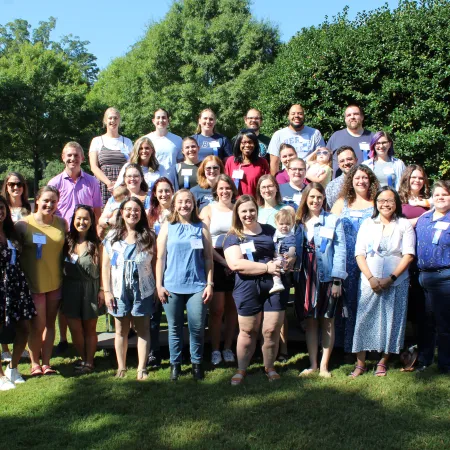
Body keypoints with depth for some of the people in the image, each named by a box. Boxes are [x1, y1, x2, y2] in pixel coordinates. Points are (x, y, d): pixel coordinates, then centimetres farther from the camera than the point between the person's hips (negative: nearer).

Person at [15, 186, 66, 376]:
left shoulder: (62, 223, 1)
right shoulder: (24, 224, -8)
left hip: (55, 283, 3)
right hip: (33, 284, -3)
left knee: (49, 323, 12)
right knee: (38, 325, 1)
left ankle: (46, 362, 23)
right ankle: (35, 363, 20)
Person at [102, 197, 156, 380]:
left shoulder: (148, 236, 2)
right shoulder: (113, 236, 4)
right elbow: (106, 265, 4)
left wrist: (157, 288, -5)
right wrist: (107, 291, -2)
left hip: (143, 290, -1)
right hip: (119, 290, 1)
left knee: (143, 329, 3)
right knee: (121, 330, 9)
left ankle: (142, 368, 9)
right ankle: (121, 368, 19)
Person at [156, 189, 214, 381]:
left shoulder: (201, 227, 6)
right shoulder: (168, 227, 6)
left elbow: (208, 258, 6)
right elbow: (160, 257, 5)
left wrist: (210, 284, 0)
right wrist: (159, 285, 0)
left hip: (197, 286, 0)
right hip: (172, 286, 0)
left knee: (197, 328, 0)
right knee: (175, 328, 8)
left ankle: (197, 363, 17)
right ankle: (175, 364, 21)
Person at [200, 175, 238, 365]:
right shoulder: (208, 210, 5)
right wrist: (223, 261, -10)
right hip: (215, 262, -2)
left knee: (232, 308, 7)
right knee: (217, 309, -3)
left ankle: (228, 347, 19)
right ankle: (215, 349, 10)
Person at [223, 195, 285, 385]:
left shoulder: (270, 230, 11)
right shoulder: (233, 237, 0)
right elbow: (236, 264, -14)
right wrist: (267, 267, -18)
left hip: (274, 285, 2)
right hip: (248, 289, -2)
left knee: (272, 330, 4)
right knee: (248, 331, 8)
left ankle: (270, 368, 23)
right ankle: (241, 370, 24)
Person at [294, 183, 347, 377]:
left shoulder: (333, 220, -3)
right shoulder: (299, 221, 10)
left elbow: (340, 251, -7)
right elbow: (296, 250, 10)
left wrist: (337, 279, -14)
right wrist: (293, 271, 0)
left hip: (327, 278, -3)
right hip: (305, 278, 4)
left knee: (327, 322, 5)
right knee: (310, 321, 9)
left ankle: (324, 365, 14)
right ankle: (312, 364, 17)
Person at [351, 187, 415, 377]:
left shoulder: (404, 225, 4)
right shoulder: (367, 224, 8)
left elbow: (408, 255, -3)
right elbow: (359, 254, 2)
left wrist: (391, 278, -12)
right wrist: (371, 278, -10)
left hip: (396, 283, -1)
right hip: (369, 282, 1)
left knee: (391, 321, 3)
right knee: (364, 320, -2)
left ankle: (383, 362, 18)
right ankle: (360, 363, 6)